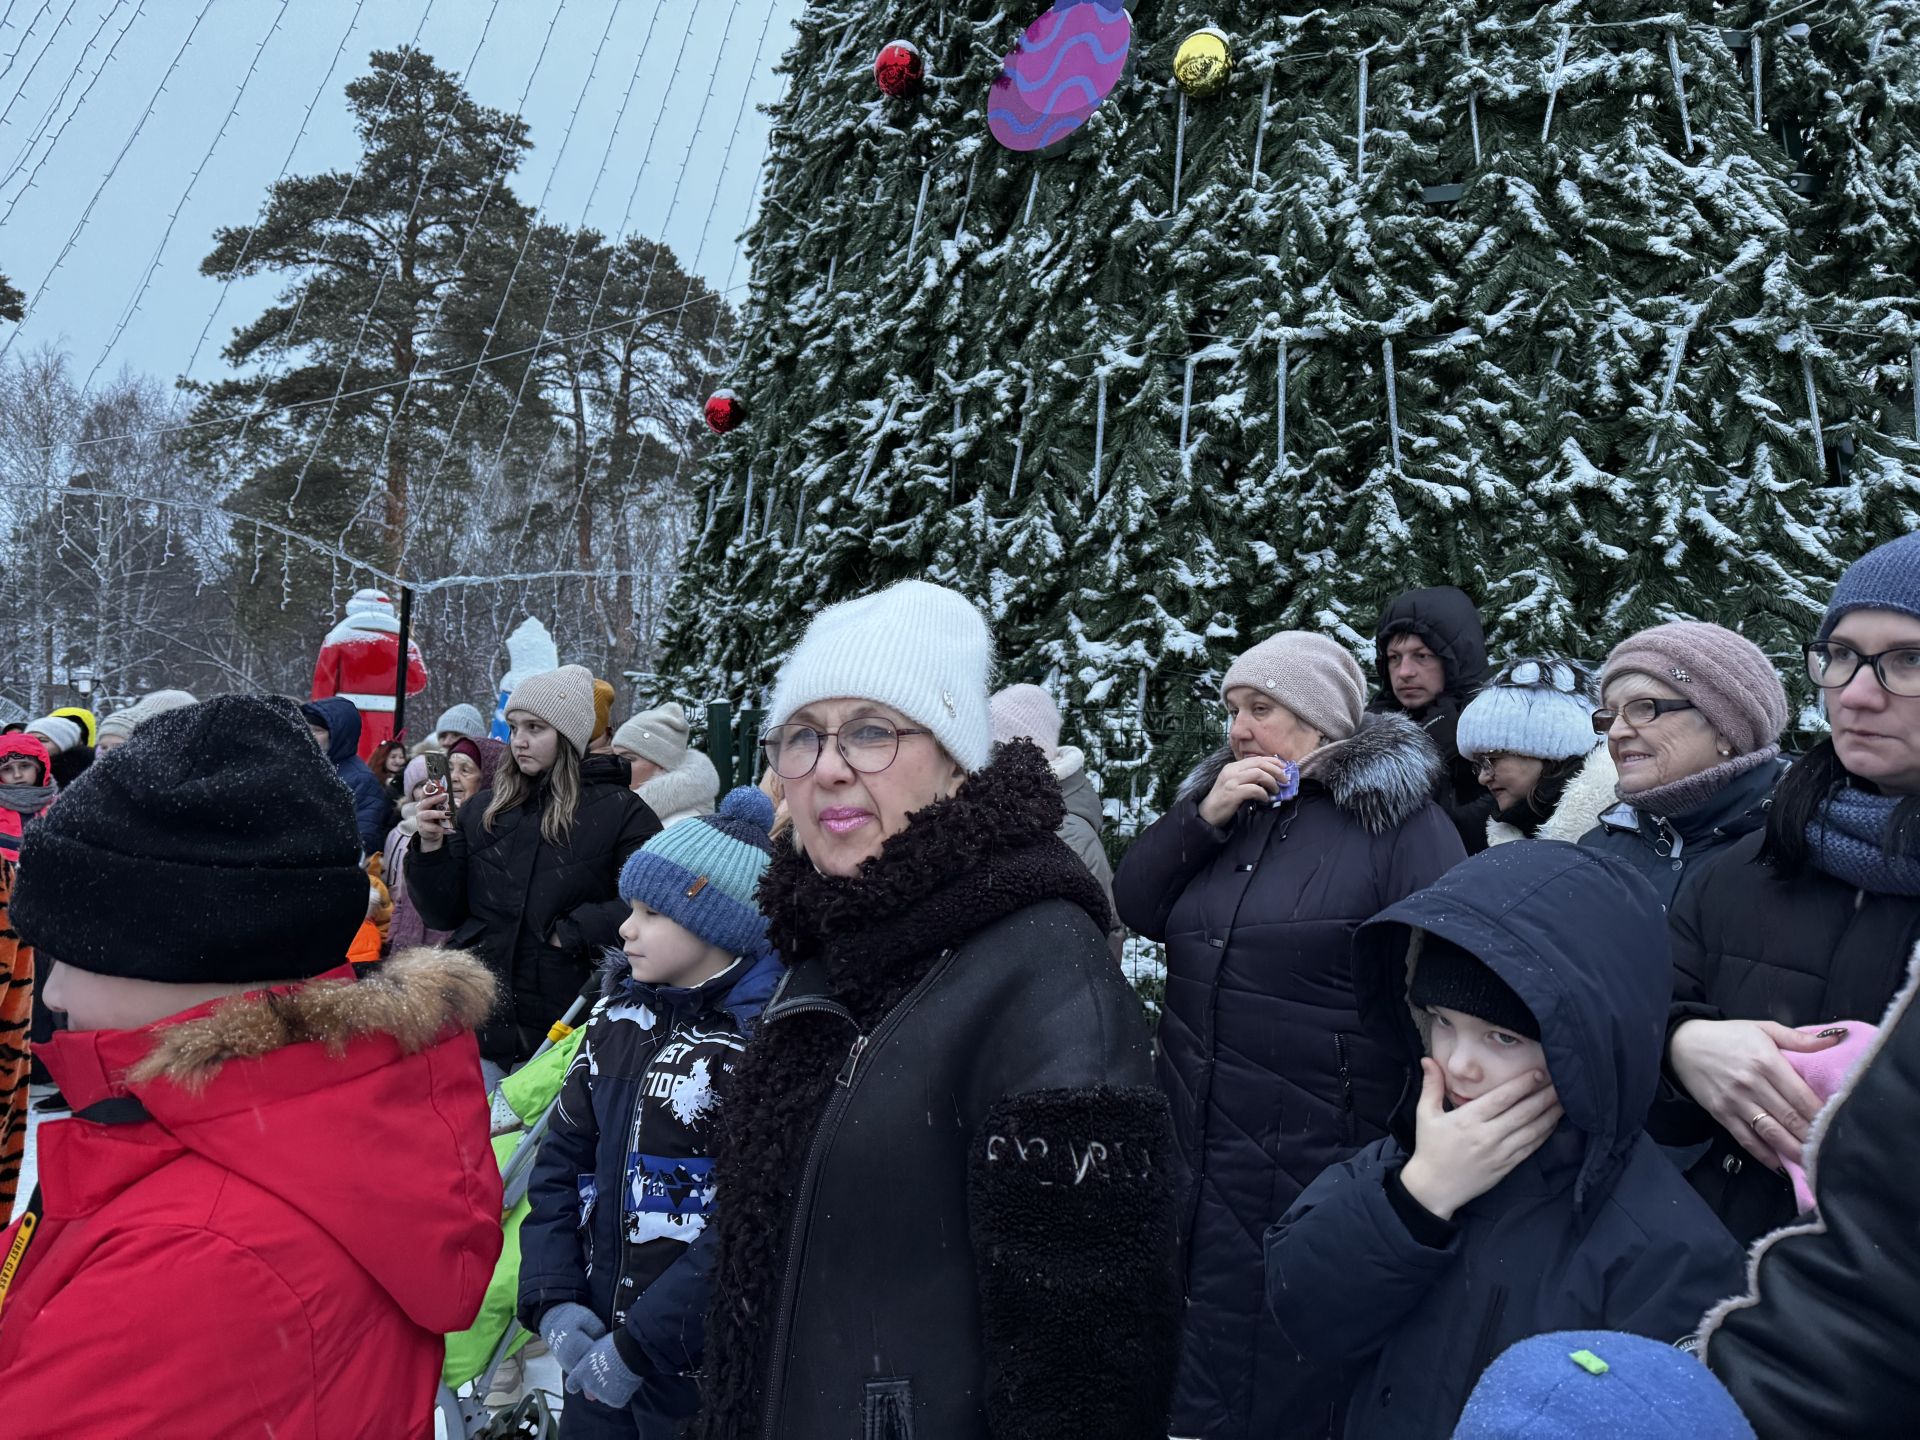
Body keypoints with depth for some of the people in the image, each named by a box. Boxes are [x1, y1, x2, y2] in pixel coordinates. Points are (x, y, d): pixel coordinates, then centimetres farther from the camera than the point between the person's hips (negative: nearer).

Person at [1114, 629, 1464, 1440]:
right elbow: (1132, 909, 3)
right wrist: (1201, 817, -11)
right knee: (1201, 1356, 20)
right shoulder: (1223, 801, 8)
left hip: (1315, 1172, -5)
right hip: (1195, 1146, 6)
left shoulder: (1399, 820, -10)